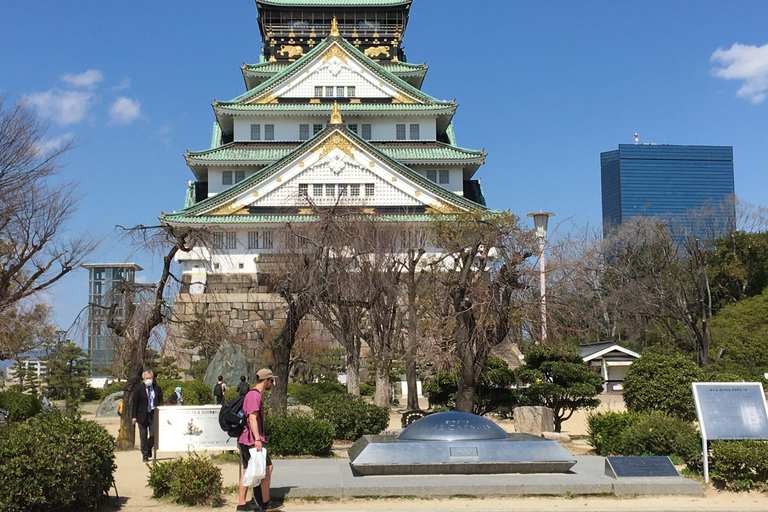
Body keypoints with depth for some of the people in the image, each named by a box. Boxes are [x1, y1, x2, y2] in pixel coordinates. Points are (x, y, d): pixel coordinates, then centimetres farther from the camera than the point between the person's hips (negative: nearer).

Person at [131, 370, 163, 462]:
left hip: (154, 414, 1)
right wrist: (134, 416, -7)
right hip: (142, 415, -1)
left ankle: (149, 448, 23)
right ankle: (145, 455, 15)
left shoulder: (157, 388, 7)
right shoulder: (139, 388, -1)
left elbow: (160, 402, 10)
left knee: (154, 434, -7)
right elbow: (134, 403, -1)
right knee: (143, 436, 4)